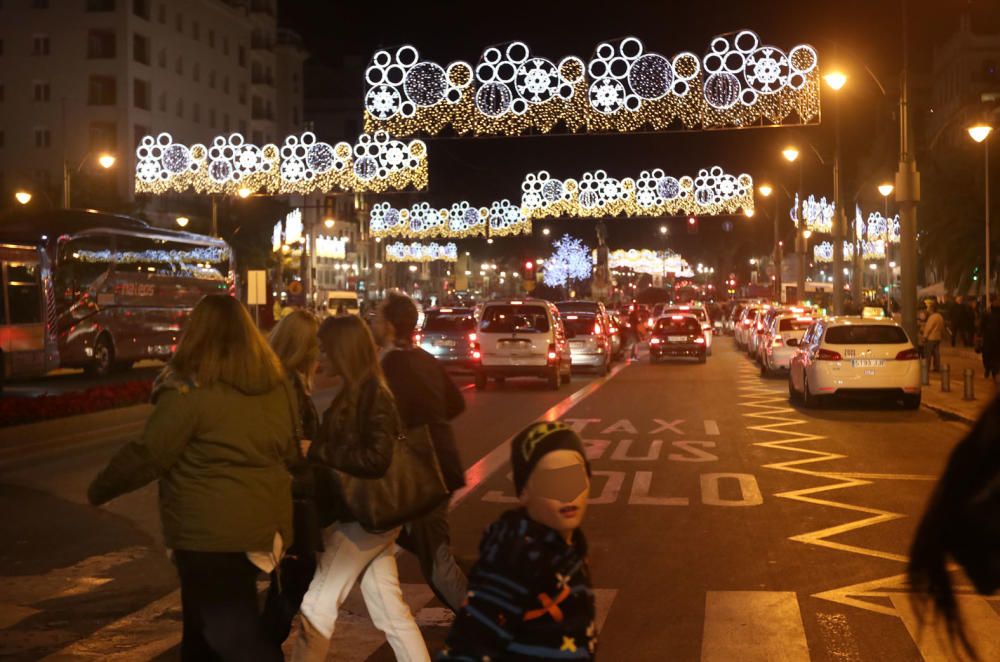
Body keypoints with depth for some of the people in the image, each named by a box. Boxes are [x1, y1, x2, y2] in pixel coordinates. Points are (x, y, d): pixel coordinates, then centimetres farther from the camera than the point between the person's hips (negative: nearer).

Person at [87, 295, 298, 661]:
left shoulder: (190, 389, -16)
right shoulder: (276, 384, 5)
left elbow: (148, 455, -11)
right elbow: (289, 452, 15)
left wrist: (99, 488, 5)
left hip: (210, 530, -7)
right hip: (263, 521, 7)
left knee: (232, 633, 0)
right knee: (204, 621, 22)